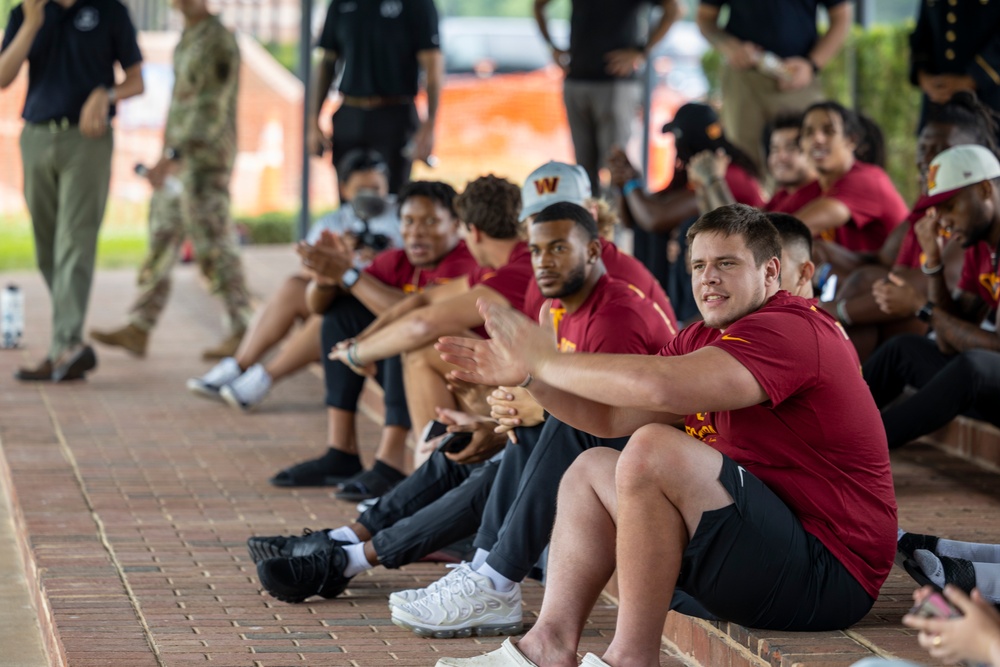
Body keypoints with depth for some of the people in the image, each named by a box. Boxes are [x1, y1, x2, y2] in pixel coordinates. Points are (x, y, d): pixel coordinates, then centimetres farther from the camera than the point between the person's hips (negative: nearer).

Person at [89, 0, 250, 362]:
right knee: (160, 244, 6)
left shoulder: (218, 42, -12)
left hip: (206, 159, -9)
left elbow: (212, 109, -20)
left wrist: (173, 154, -26)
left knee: (213, 247, -6)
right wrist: (168, 155, 18)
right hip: (178, 160, 9)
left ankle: (241, 332, 2)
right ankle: (138, 330, 6)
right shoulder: (185, 41, 16)